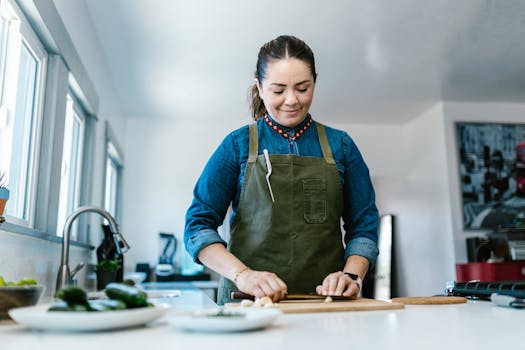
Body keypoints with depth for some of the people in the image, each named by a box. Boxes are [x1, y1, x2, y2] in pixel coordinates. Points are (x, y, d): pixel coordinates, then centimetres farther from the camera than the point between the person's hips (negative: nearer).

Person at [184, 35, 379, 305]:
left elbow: (363, 226, 11)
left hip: (325, 301, 2)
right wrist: (241, 274, -14)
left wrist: (352, 275, -8)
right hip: (248, 302, -1)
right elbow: (198, 224, 1)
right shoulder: (237, 145, 6)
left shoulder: (340, 146, 11)